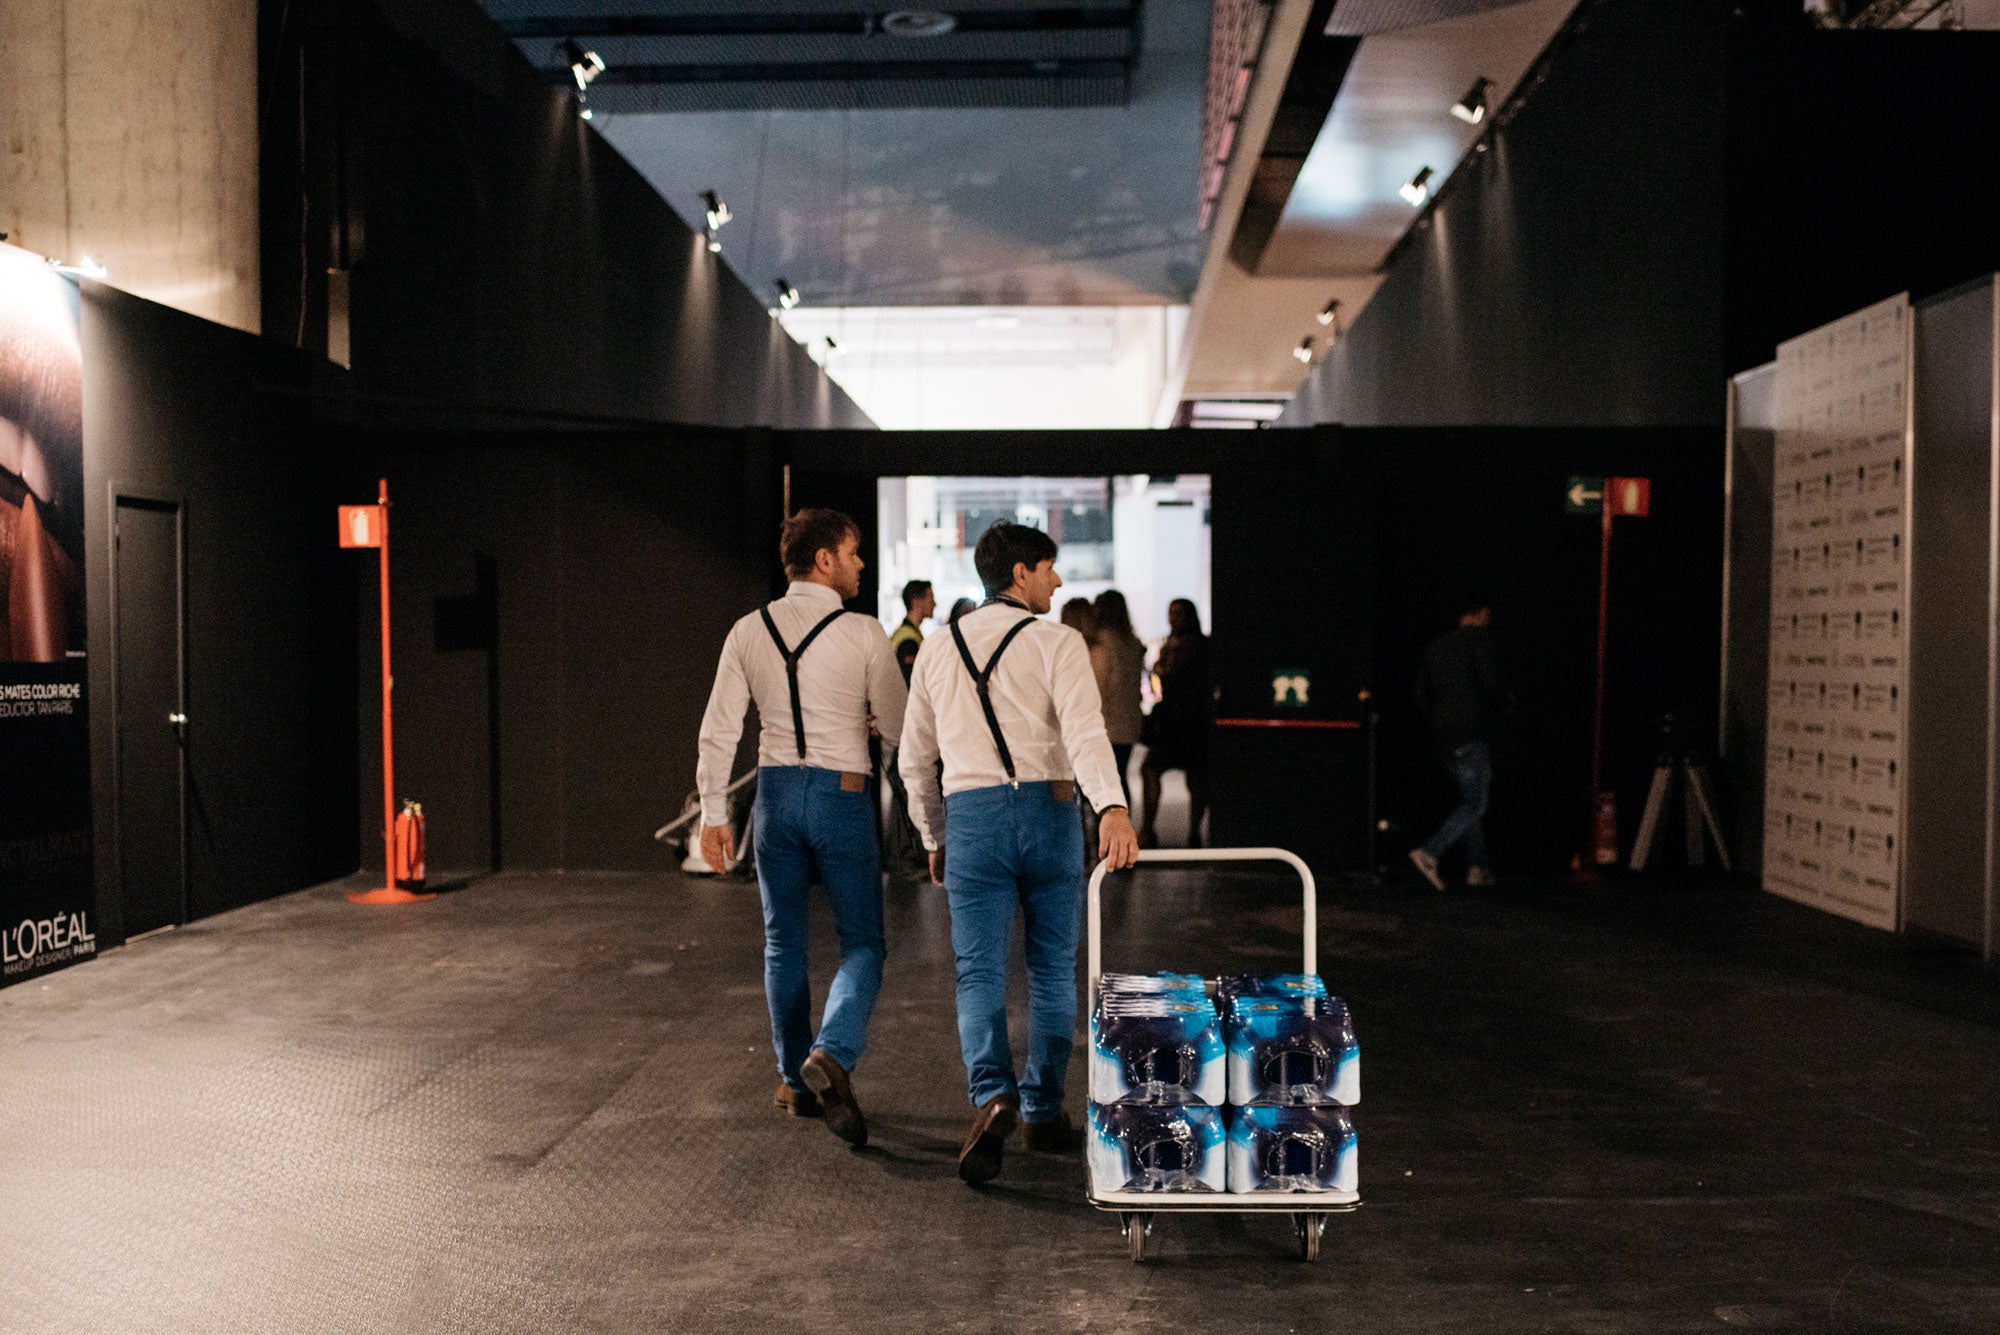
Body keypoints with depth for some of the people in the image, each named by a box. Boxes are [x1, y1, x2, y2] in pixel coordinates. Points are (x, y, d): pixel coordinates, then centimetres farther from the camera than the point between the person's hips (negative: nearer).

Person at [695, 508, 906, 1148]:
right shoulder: (864, 634, -9)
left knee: (783, 941, 16)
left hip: (776, 790, 4)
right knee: (862, 943, 4)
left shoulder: (748, 632, 2)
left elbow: (719, 730, 2)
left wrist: (714, 812, 8)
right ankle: (830, 1056, -20)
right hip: (843, 793, -4)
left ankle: (796, 1080, 25)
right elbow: (899, 728, -4)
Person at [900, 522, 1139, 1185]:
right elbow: (1084, 729, -20)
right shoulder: (1057, 642, -1)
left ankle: (993, 1094, -21)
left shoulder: (937, 650, 12)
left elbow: (915, 760, 16)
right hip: (1048, 811, -2)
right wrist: (1112, 807, -32)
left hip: (970, 815, 2)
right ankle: (1045, 1111, 19)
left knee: (980, 972, 2)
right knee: (1052, 969, 12)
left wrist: (934, 839, 26)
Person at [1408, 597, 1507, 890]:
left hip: (1442, 737, 8)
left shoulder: (1436, 645, 15)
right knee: (1474, 804, -6)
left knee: (1471, 799, 16)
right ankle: (1430, 853, -21)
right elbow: (1490, 683, -16)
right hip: (1472, 735, -8)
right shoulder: (1480, 640, -7)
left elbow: (1421, 695, 13)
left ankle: (1477, 867, 15)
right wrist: (1502, 705, 3)